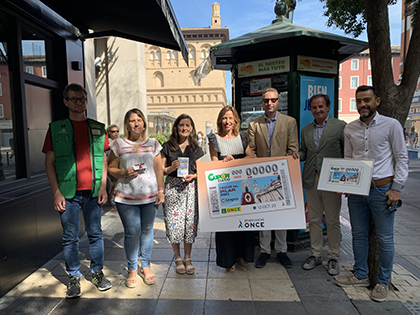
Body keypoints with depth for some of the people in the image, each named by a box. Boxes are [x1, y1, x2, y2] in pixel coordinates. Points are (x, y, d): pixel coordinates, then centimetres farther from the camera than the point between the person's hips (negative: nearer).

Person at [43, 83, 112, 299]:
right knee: (70, 237, 7)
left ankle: (97, 272, 25)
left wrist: (103, 186, 2)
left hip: (92, 192, 2)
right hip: (68, 193, -1)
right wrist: (56, 192, -6)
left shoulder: (98, 128, 9)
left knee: (95, 234, 10)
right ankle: (74, 277, 23)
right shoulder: (56, 128, 3)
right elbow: (49, 162, 2)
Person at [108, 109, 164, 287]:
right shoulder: (119, 144, 4)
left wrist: (161, 191, 5)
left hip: (150, 196, 2)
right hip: (126, 197, -1)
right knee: (132, 232, 0)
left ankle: (145, 266, 26)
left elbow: (158, 170, 10)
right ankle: (132, 269, 20)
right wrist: (124, 173, -13)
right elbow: (111, 168, 6)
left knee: (147, 231, 8)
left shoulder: (153, 144, 9)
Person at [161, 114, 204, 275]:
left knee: (190, 222, 4)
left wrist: (193, 176, -10)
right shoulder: (168, 146, 4)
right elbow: (161, 170, 4)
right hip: (172, 187, -1)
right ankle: (178, 258, 20)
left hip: (190, 187, 2)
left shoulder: (195, 148, 9)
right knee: (174, 223, 0)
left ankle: (187, 258, 22)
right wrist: (171, 168, -15)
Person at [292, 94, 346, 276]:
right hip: (311, 180, 4)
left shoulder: (340, 126, 0)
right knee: (314, 219, 11)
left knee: (332, 220, 6)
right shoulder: (305, 130, 13)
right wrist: (298, 155, -3)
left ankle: (333, 258, 22)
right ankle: (315, 255, 26)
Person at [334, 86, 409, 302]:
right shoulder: (350, 129, 7)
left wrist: (396, 188, -8)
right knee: (358, 235, 13)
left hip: (382, 189, -4)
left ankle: (383, 282, 23)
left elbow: (401, 158, -2)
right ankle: (361, 276, 29)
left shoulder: (391, 125, -4)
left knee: (384, 238, 6)